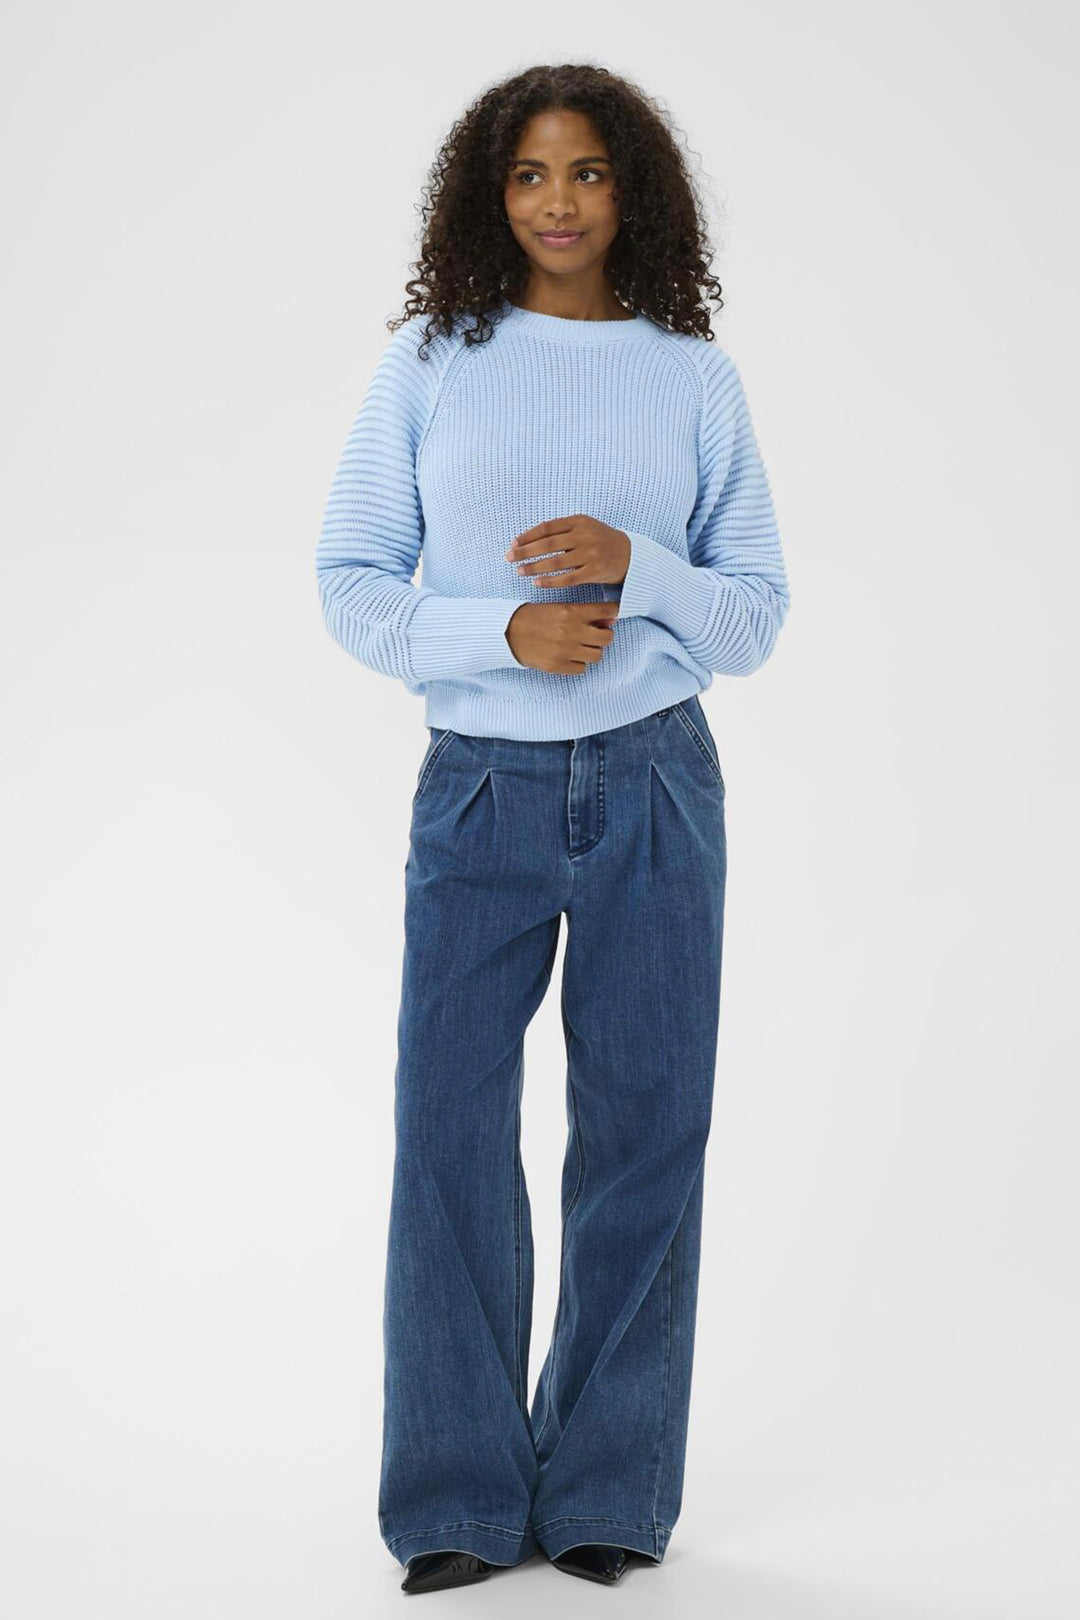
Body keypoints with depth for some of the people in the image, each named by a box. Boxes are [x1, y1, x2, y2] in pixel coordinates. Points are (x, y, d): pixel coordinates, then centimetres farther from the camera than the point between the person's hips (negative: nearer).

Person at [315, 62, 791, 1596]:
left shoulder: (695, 377, 5)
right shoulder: (429, 365, 3)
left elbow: (757, 615, 6)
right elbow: (352, 583, 1)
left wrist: (633, 571, -14)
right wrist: (505, 631, -15)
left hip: (656, 790, 1)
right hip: (483, 788, 0)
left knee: (643, 1134, 4)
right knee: (450, 1133, 0)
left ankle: (606, 1491, 18)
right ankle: (459, 1499, 14)